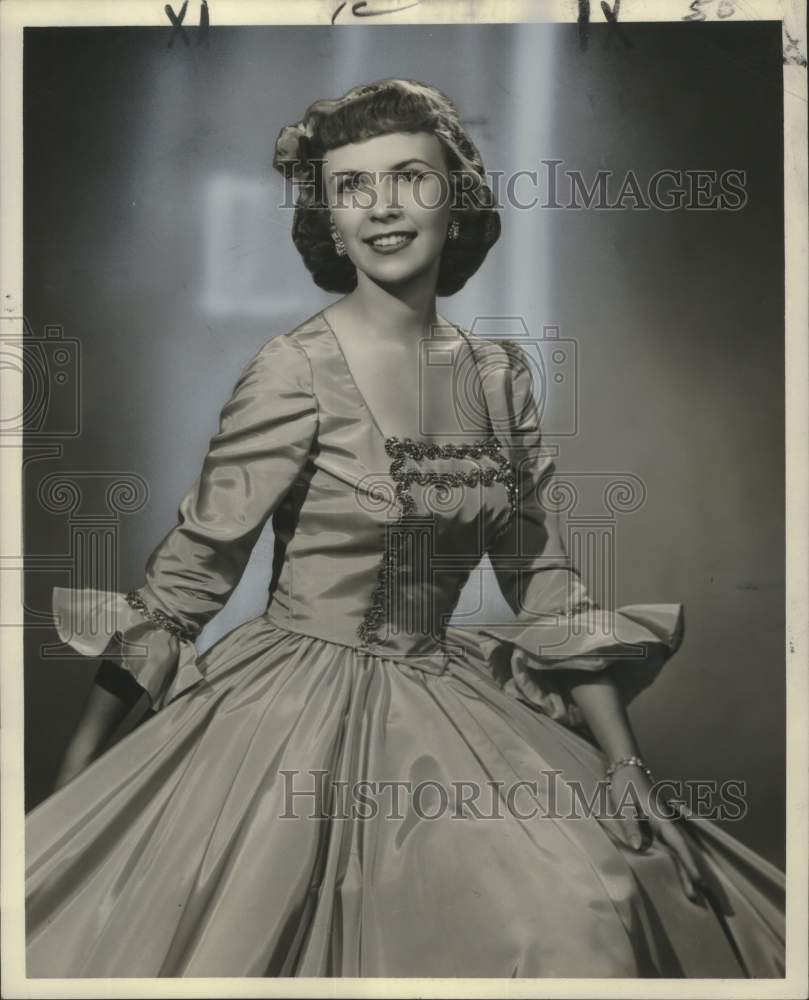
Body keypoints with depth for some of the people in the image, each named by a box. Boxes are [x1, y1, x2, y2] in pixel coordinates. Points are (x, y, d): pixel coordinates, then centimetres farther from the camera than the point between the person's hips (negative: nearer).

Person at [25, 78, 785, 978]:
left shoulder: (500, 374, 2)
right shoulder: (296, 371, -13)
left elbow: (545, 581, 6)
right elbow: (186, 575, -10)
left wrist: (623, 763, 2)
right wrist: (72, 778, -7)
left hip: (442, 704, 5)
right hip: (294, 715, -4)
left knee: (592, 906, -6)